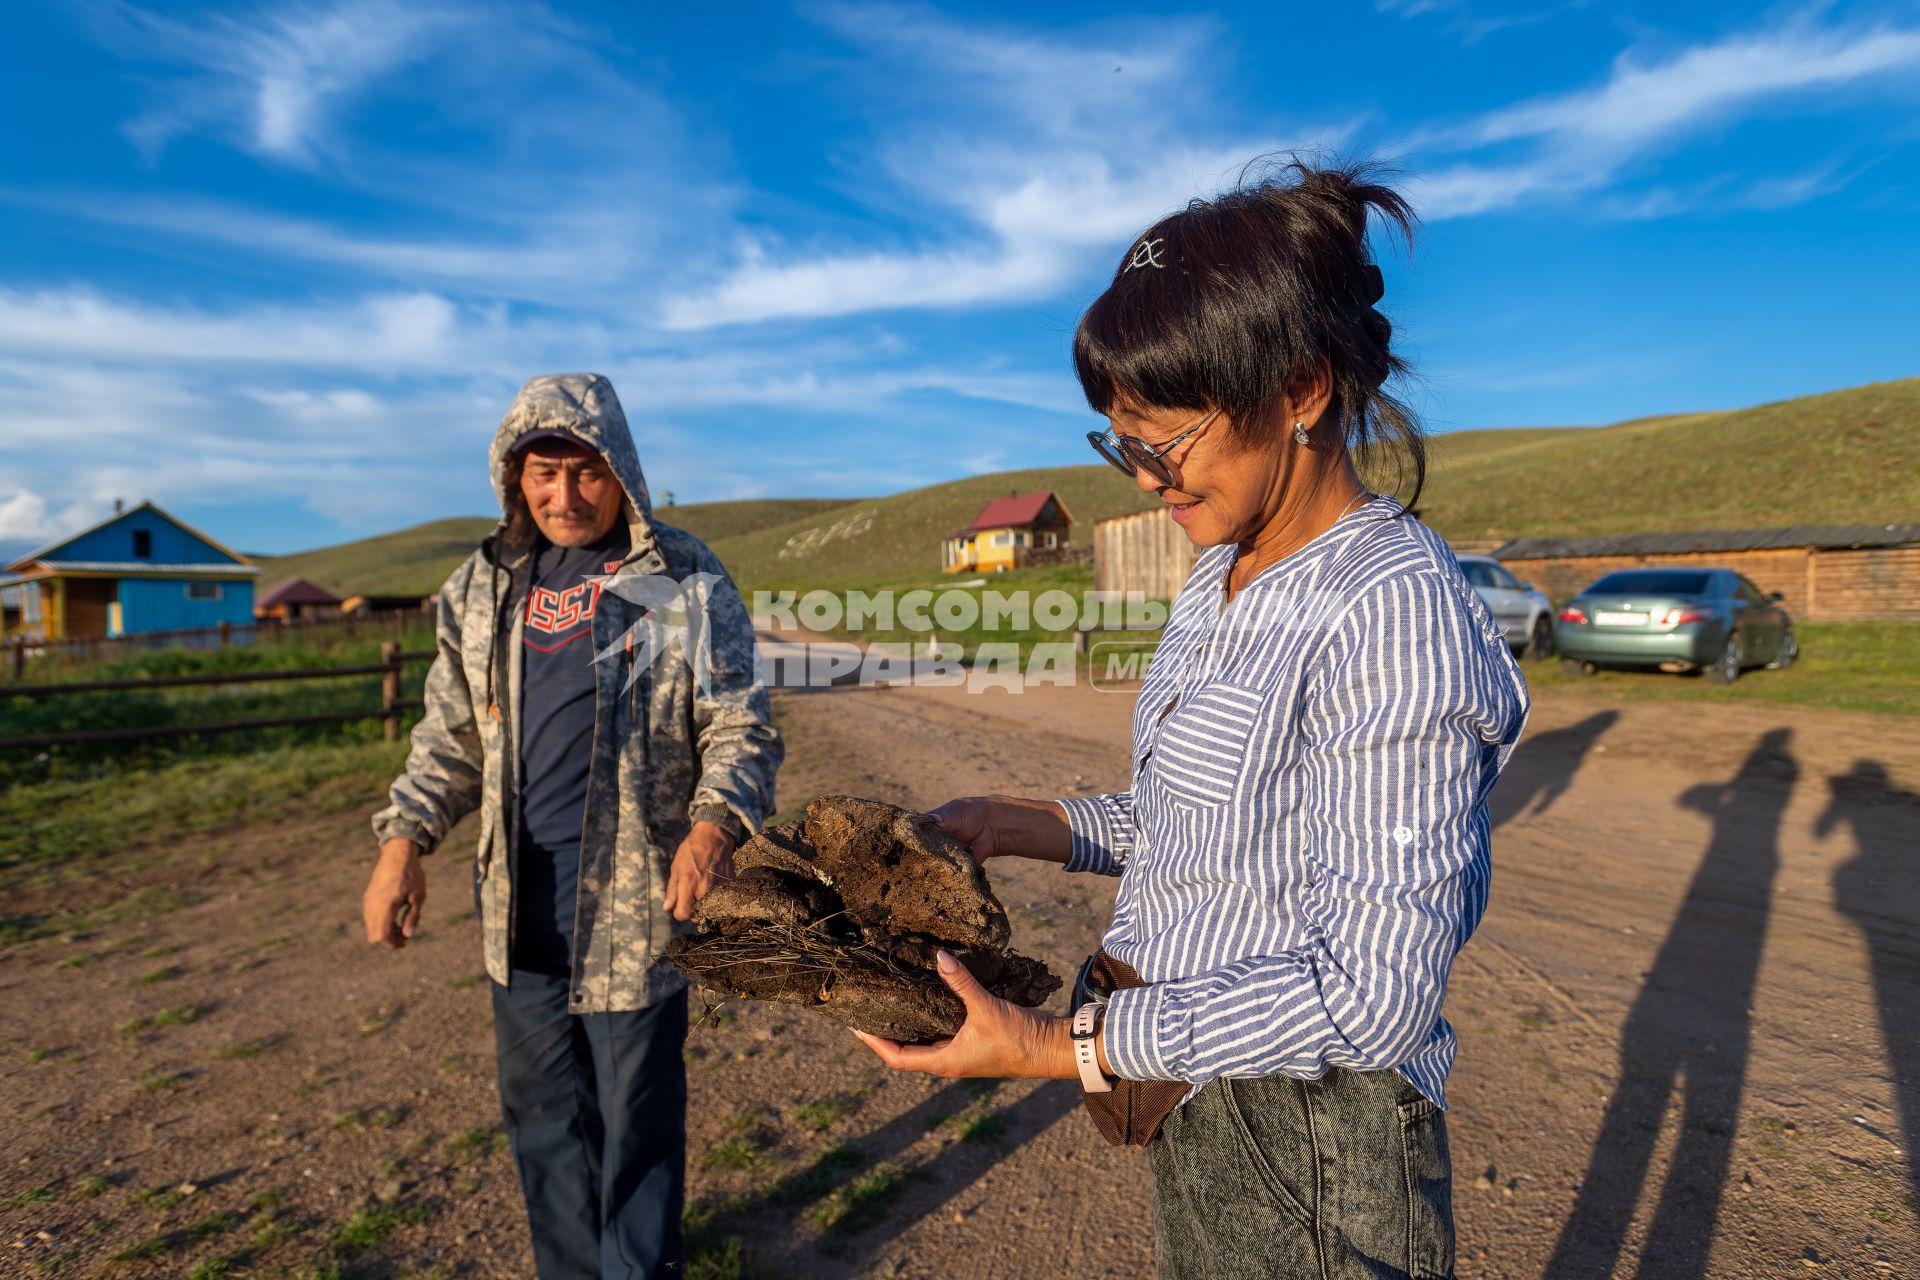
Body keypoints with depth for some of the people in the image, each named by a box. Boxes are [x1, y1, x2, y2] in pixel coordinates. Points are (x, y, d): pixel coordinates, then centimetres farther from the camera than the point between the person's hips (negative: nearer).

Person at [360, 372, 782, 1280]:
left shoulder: (685, 581, -5)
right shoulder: (482, 588, 9)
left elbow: (740, 728, -7)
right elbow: (450, 737, 14)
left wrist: (716, 821, -25)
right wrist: (403, 841, 0)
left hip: (635, 897, -4)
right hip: (518, 896, 5)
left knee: (636, 1112, 8)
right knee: (540, 1109, 18)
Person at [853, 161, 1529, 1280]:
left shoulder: (1397, 611, -25)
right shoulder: (1224, 577, 3)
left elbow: (1370, 989, -26)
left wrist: (1065, 1048, -25)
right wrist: (1035, 828, 3)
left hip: (1309, 1159, -8)